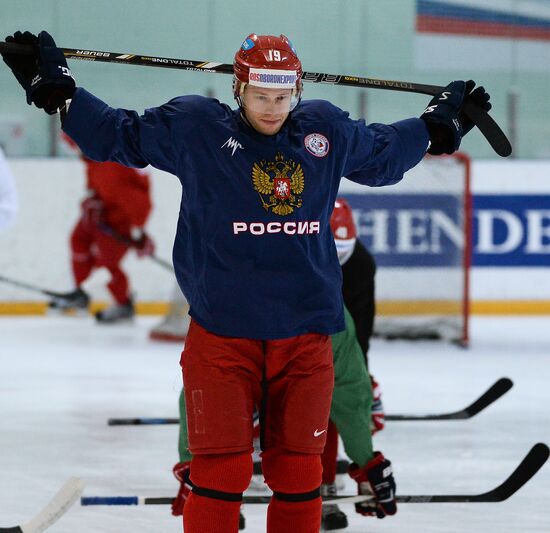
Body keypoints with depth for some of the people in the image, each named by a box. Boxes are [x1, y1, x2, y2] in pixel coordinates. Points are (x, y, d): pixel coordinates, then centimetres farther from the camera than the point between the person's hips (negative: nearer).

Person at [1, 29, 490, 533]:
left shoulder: (329, 131, 8)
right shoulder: (194, 127, -2)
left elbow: (383, 156, 27)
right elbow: (119, 134, 8)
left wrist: (441, 123, 32)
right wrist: (54, 87, 3)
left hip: (305, 335, 3)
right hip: (221, 334, -3)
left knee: (299, 469, 7)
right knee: (221, 470, -7)